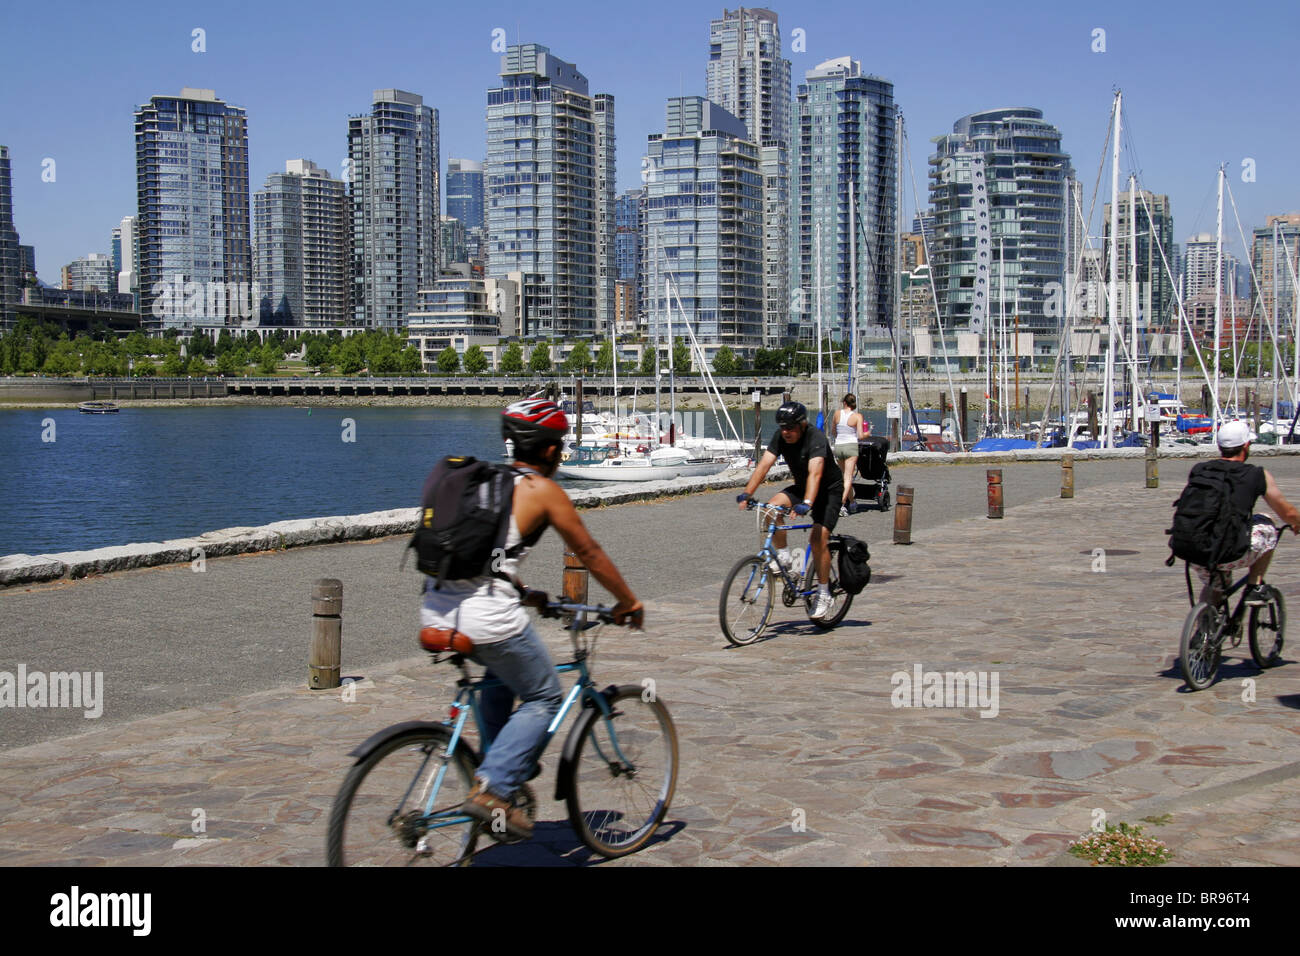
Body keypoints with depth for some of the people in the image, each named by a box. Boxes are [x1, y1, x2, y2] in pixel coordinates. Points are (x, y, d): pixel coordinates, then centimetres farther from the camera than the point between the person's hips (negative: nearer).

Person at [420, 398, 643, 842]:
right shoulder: (542, 491, 1)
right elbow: (590, 553, 8)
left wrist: (523, 594, 43)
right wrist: (629, 602, 20)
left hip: (436, 612, 7)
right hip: (487, 618, -7)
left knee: (501, 674, 34)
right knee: (544, 698, 12)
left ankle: (503, 765, 31)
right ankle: (493, 789, -2)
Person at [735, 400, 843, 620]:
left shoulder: (816, 438, -29)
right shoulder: (780, 437, -11)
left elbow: (815, 473, -42)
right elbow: (764, 465, -17)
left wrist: (807, 503, -56)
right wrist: (747, 493, -29)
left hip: (829, 490, -5)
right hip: (801, 487, 5)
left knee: (818, 537, -20)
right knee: (772, 507, -23)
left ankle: (823, 593, -6)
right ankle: (783, 556, -4)